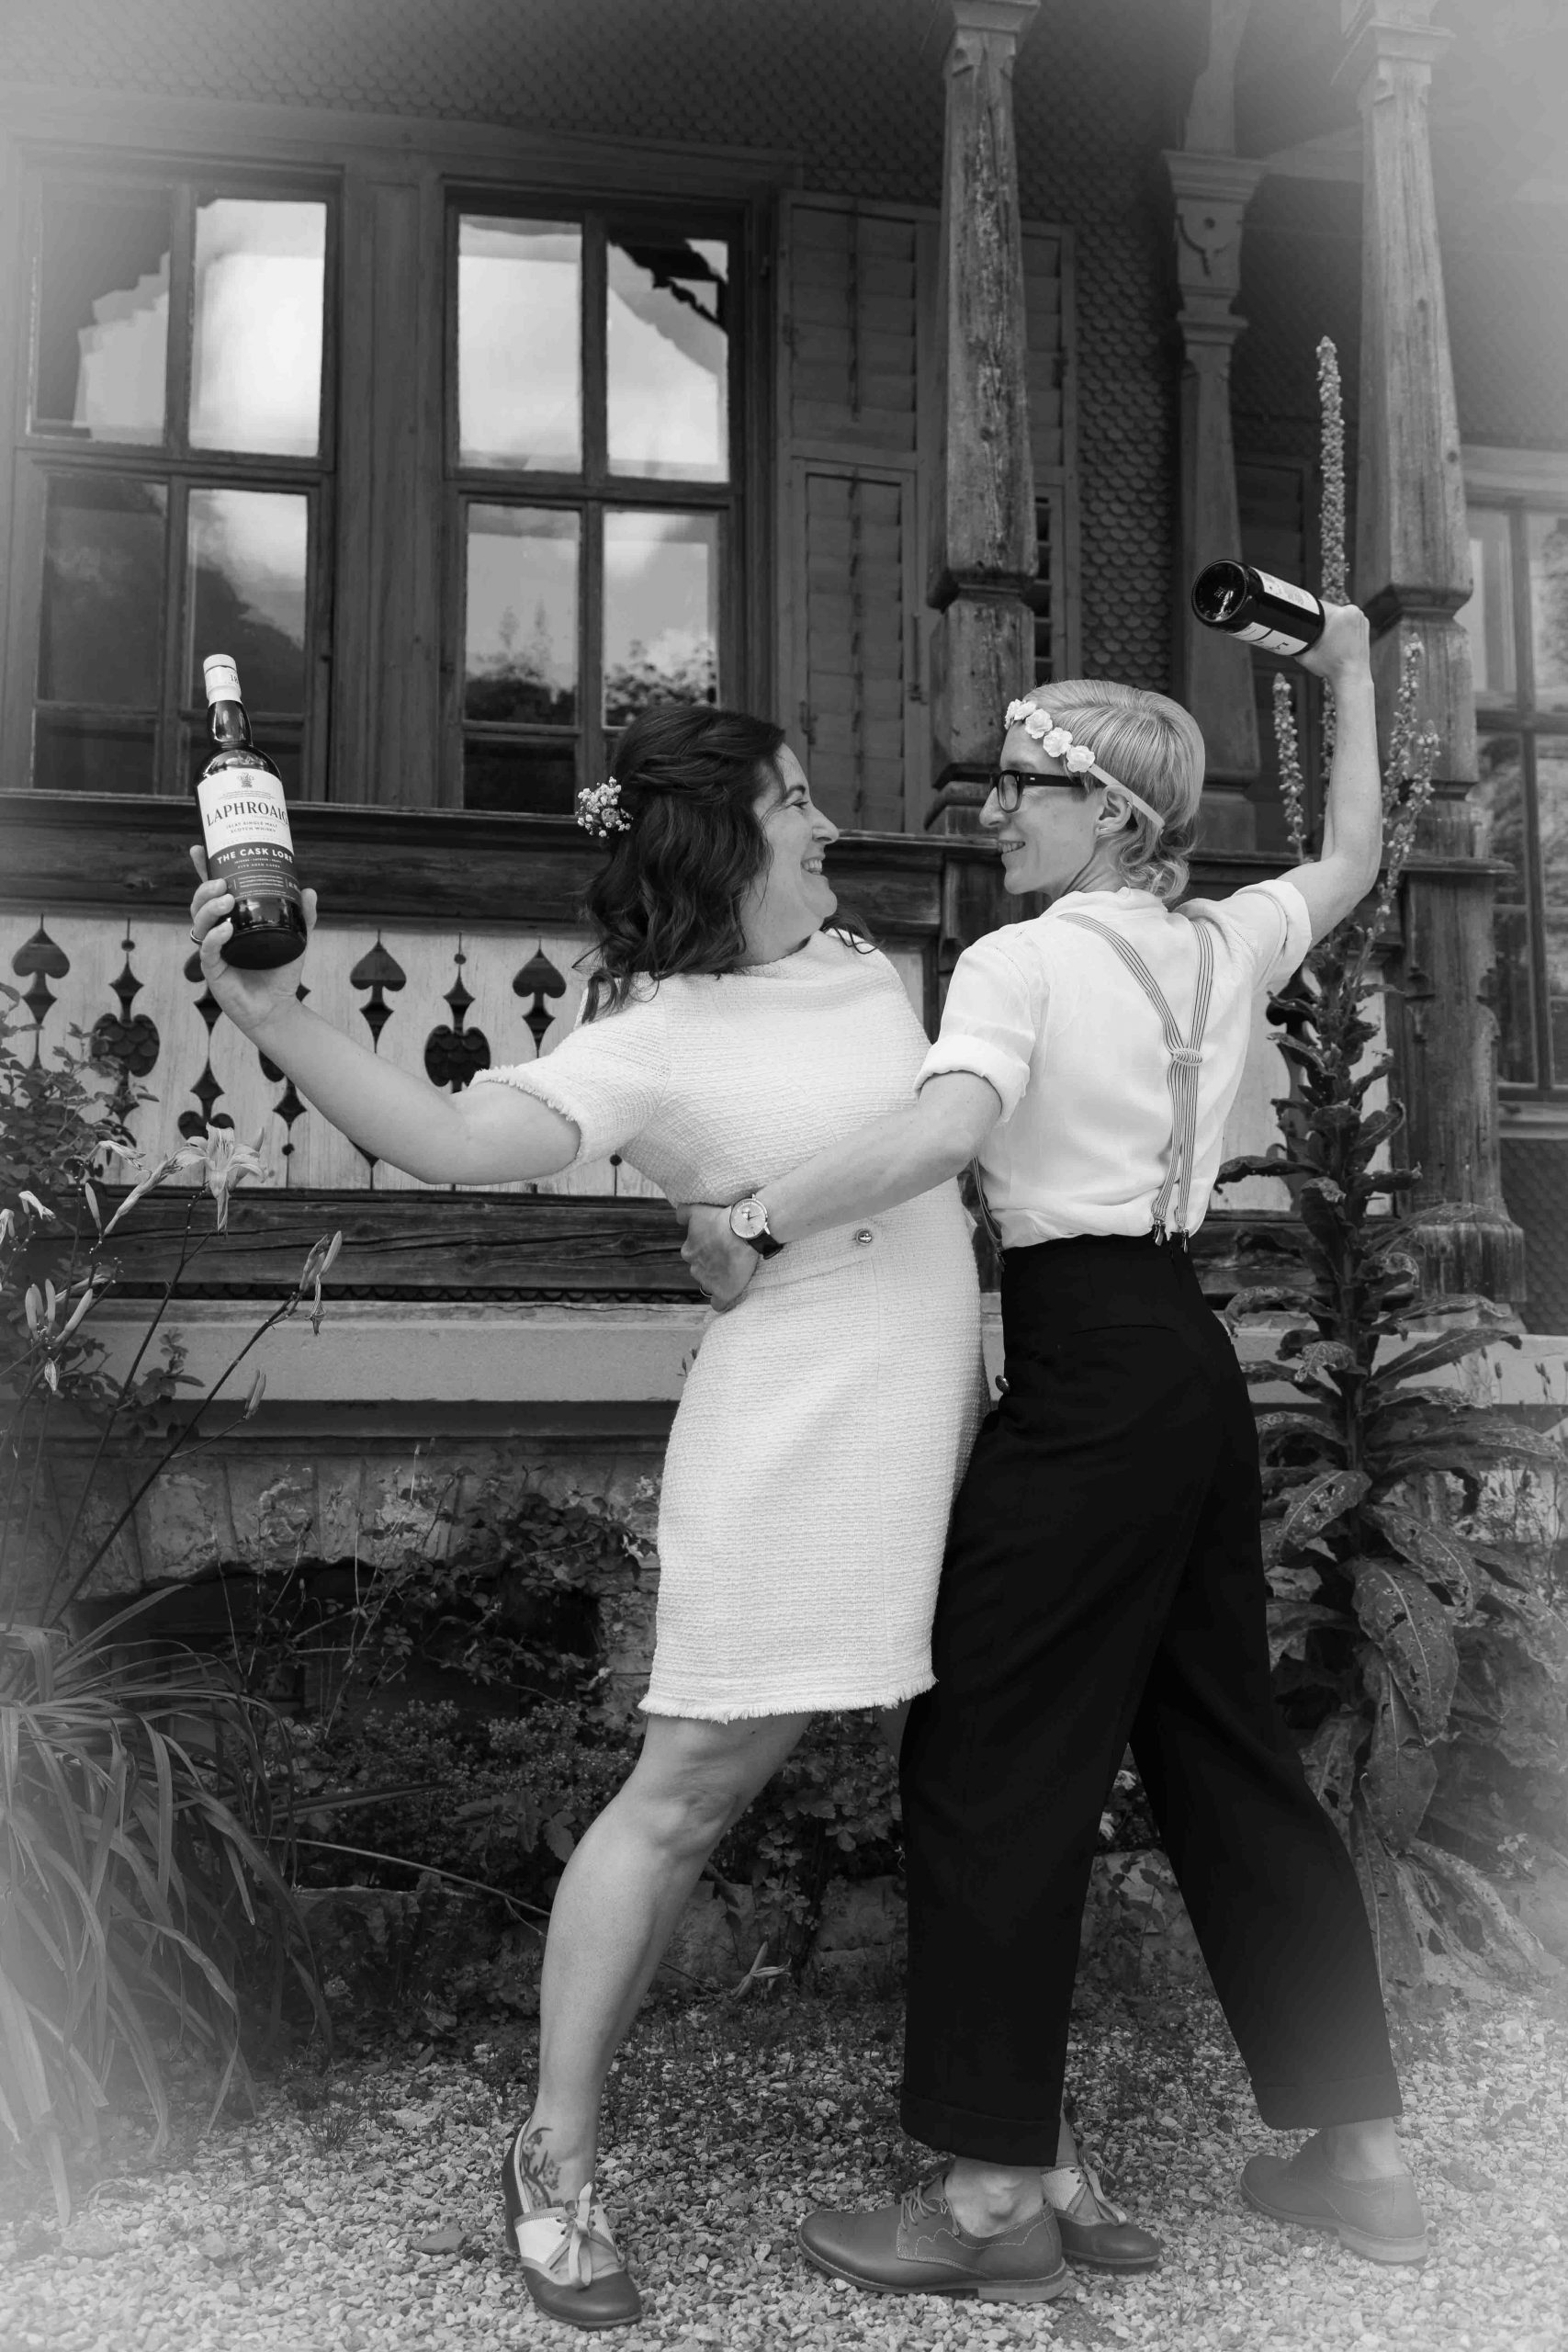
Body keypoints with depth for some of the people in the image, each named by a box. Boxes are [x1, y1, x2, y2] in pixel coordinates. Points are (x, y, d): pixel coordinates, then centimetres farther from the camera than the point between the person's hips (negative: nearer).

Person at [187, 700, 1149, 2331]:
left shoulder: (865, 968, 11)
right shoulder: (649, 1037, -10)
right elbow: (457, 1139, -24)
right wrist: (271, 1016, -35)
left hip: (944, 1434, 7)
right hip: (789, 1446, -7)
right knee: (688, 1792, 0)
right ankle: (556, 2159, 19)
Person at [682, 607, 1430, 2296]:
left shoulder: (1022, 960, -10)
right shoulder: (1221, 948, 11)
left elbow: (947, 1124, -29)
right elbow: (1352, 860, 32)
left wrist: (754, 1224, -21)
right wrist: (1347, 679, 37)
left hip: (1088, 1379, -8)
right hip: (1195, 1364, 8)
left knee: (991, 1763, 1)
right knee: (1226, 1748, 16)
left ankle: (992, 2189, 10)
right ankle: (1359, 2151, 27)